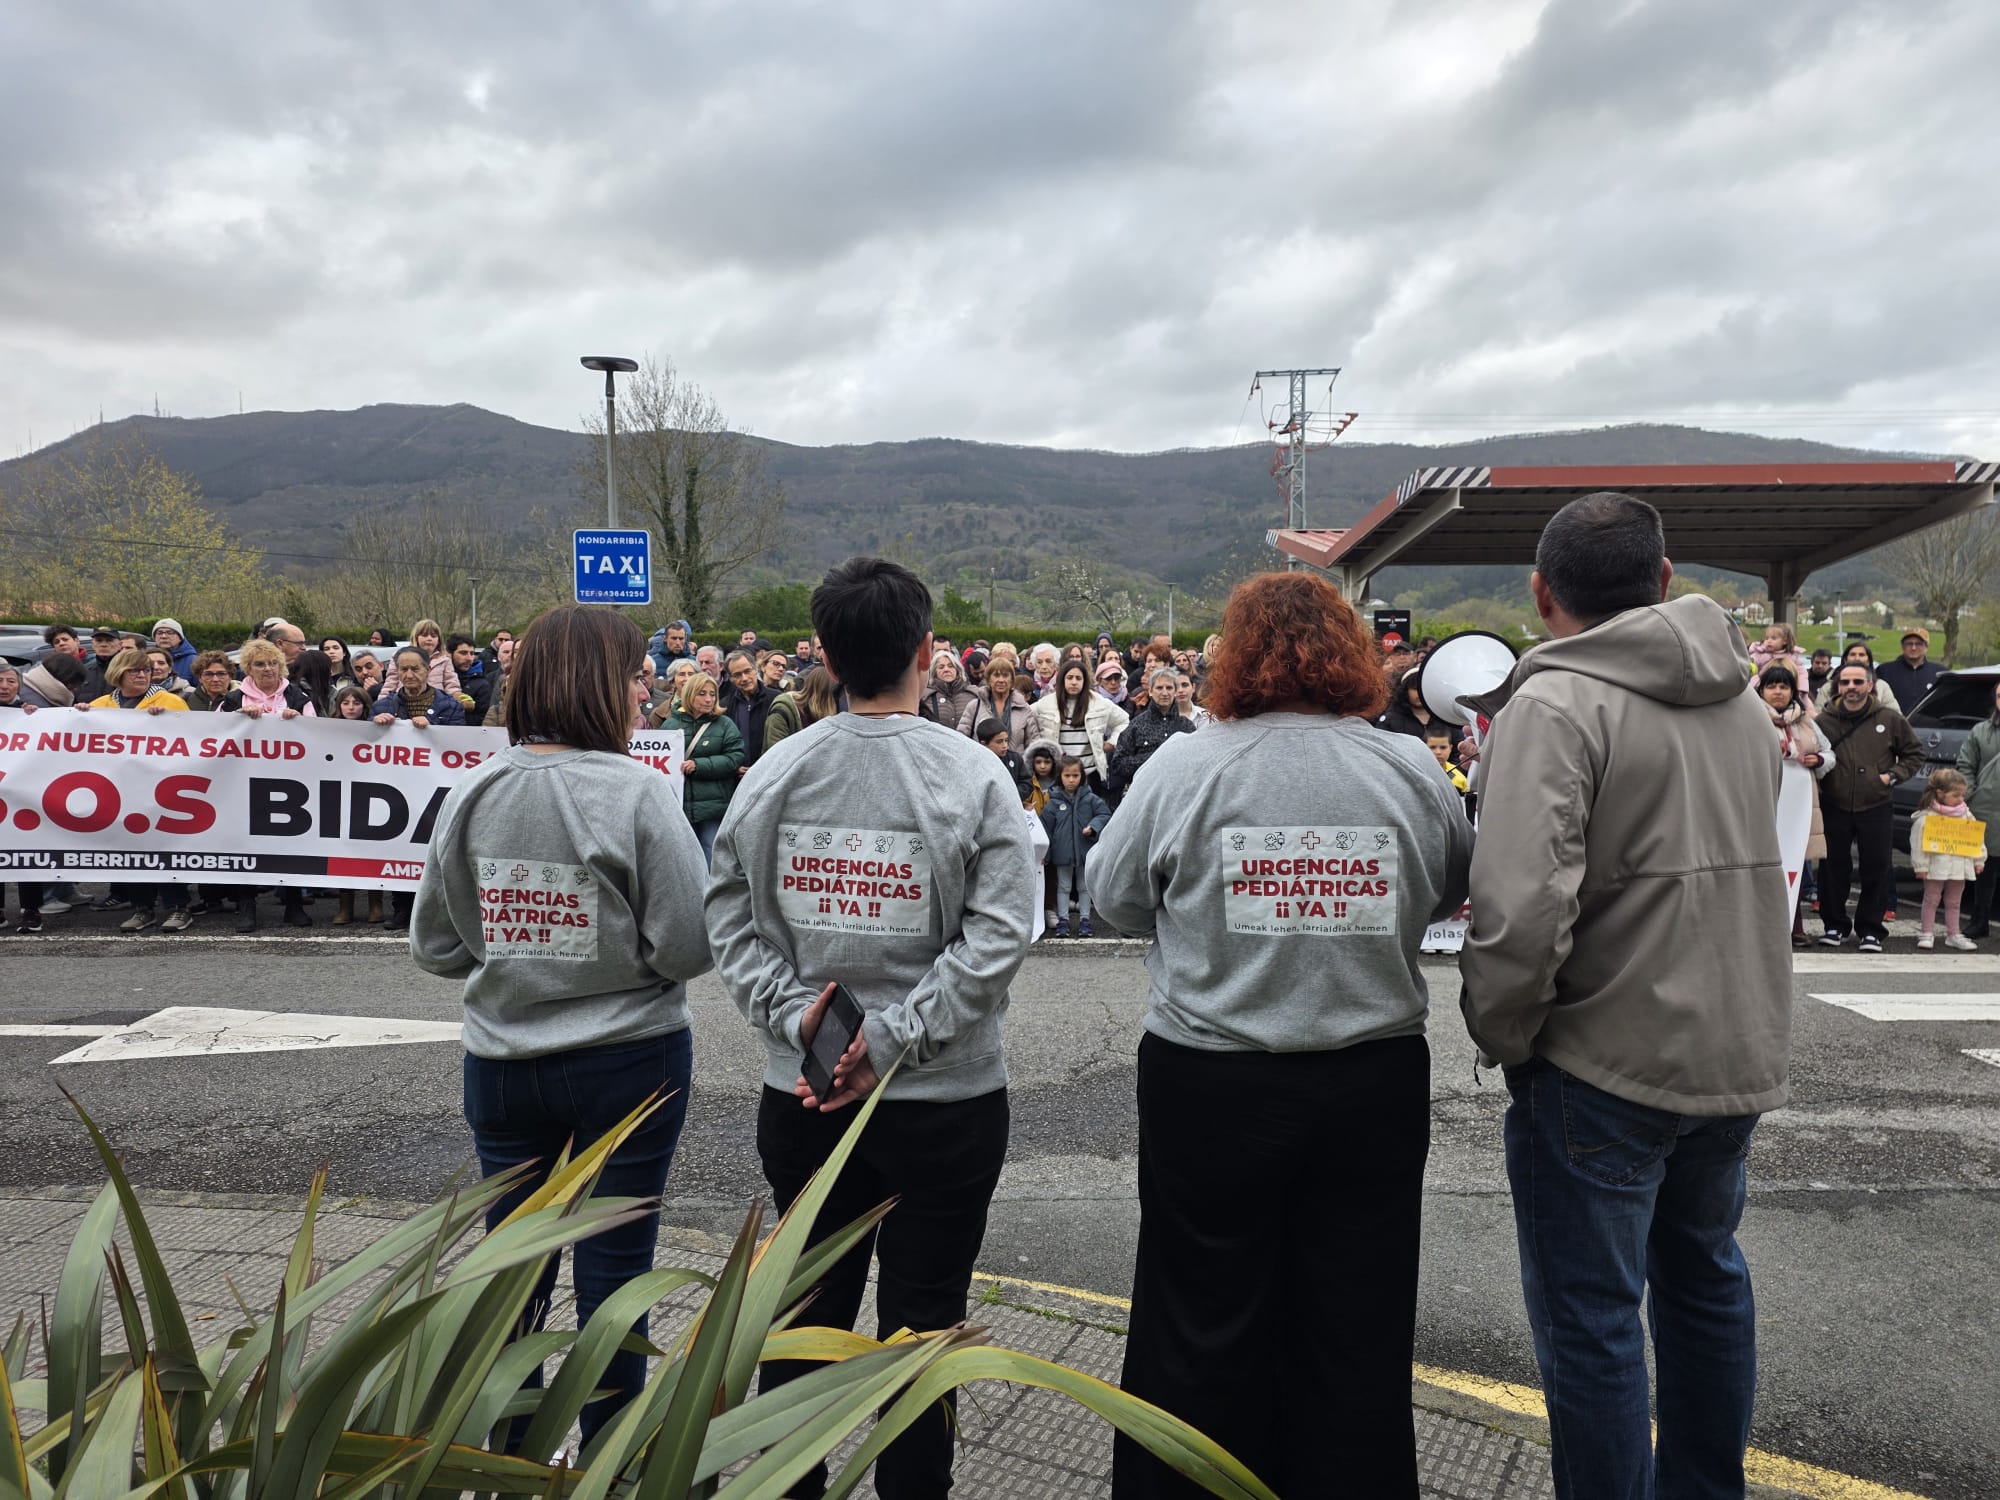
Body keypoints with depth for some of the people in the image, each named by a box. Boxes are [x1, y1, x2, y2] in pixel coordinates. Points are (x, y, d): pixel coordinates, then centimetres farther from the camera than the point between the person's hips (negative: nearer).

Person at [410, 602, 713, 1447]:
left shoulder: (472, 793, -3)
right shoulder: (637, 793, -16)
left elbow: (434, 946, 3)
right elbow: (689, 948, -16)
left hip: (502, 1062, 4)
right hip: (629, 1061, -4)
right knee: (613, 1273, 11)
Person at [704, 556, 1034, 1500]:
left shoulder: (776, 770, -3)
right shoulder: (973, 775, -11)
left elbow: (730, 920, -3)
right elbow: (998, 934, -17)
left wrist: (794, 1016, -6)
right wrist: (894, 1041, -14)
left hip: (800, 1094, 3)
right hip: (945, 1099, -3)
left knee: (805, 1310, 20)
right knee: (922, 1319, 13)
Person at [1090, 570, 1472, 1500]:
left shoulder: (1185, 767, -11)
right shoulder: (1413, 771, -3)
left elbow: (1114, 899, 0)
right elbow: (1452, 897, 11)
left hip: (1212, 1087, -2)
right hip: (1376, 1083, 3)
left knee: (1205, 1327, 13)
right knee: (1357, 1327, 17)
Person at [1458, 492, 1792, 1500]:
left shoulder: (1555, 706, -18)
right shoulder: (1742, 701, 7)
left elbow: (1521, 912, -27)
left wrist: (1502, 1035, -12)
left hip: (1603, 1066, -8)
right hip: (1742, 1051, 9)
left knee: (1591, 1317, 6)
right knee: (1704, 1273, 26)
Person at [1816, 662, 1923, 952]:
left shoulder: (1890, 720, 3)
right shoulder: (1824, 721, 3)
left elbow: (1915, 755, 12)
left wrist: (1892, 776, -1)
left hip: (1877, 808, 0)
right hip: (1834, 808, 0)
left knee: (1877, 870, 3)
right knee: (1833, 869, 5)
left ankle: (1870, 930, 15)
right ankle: (1835, 926, 19)